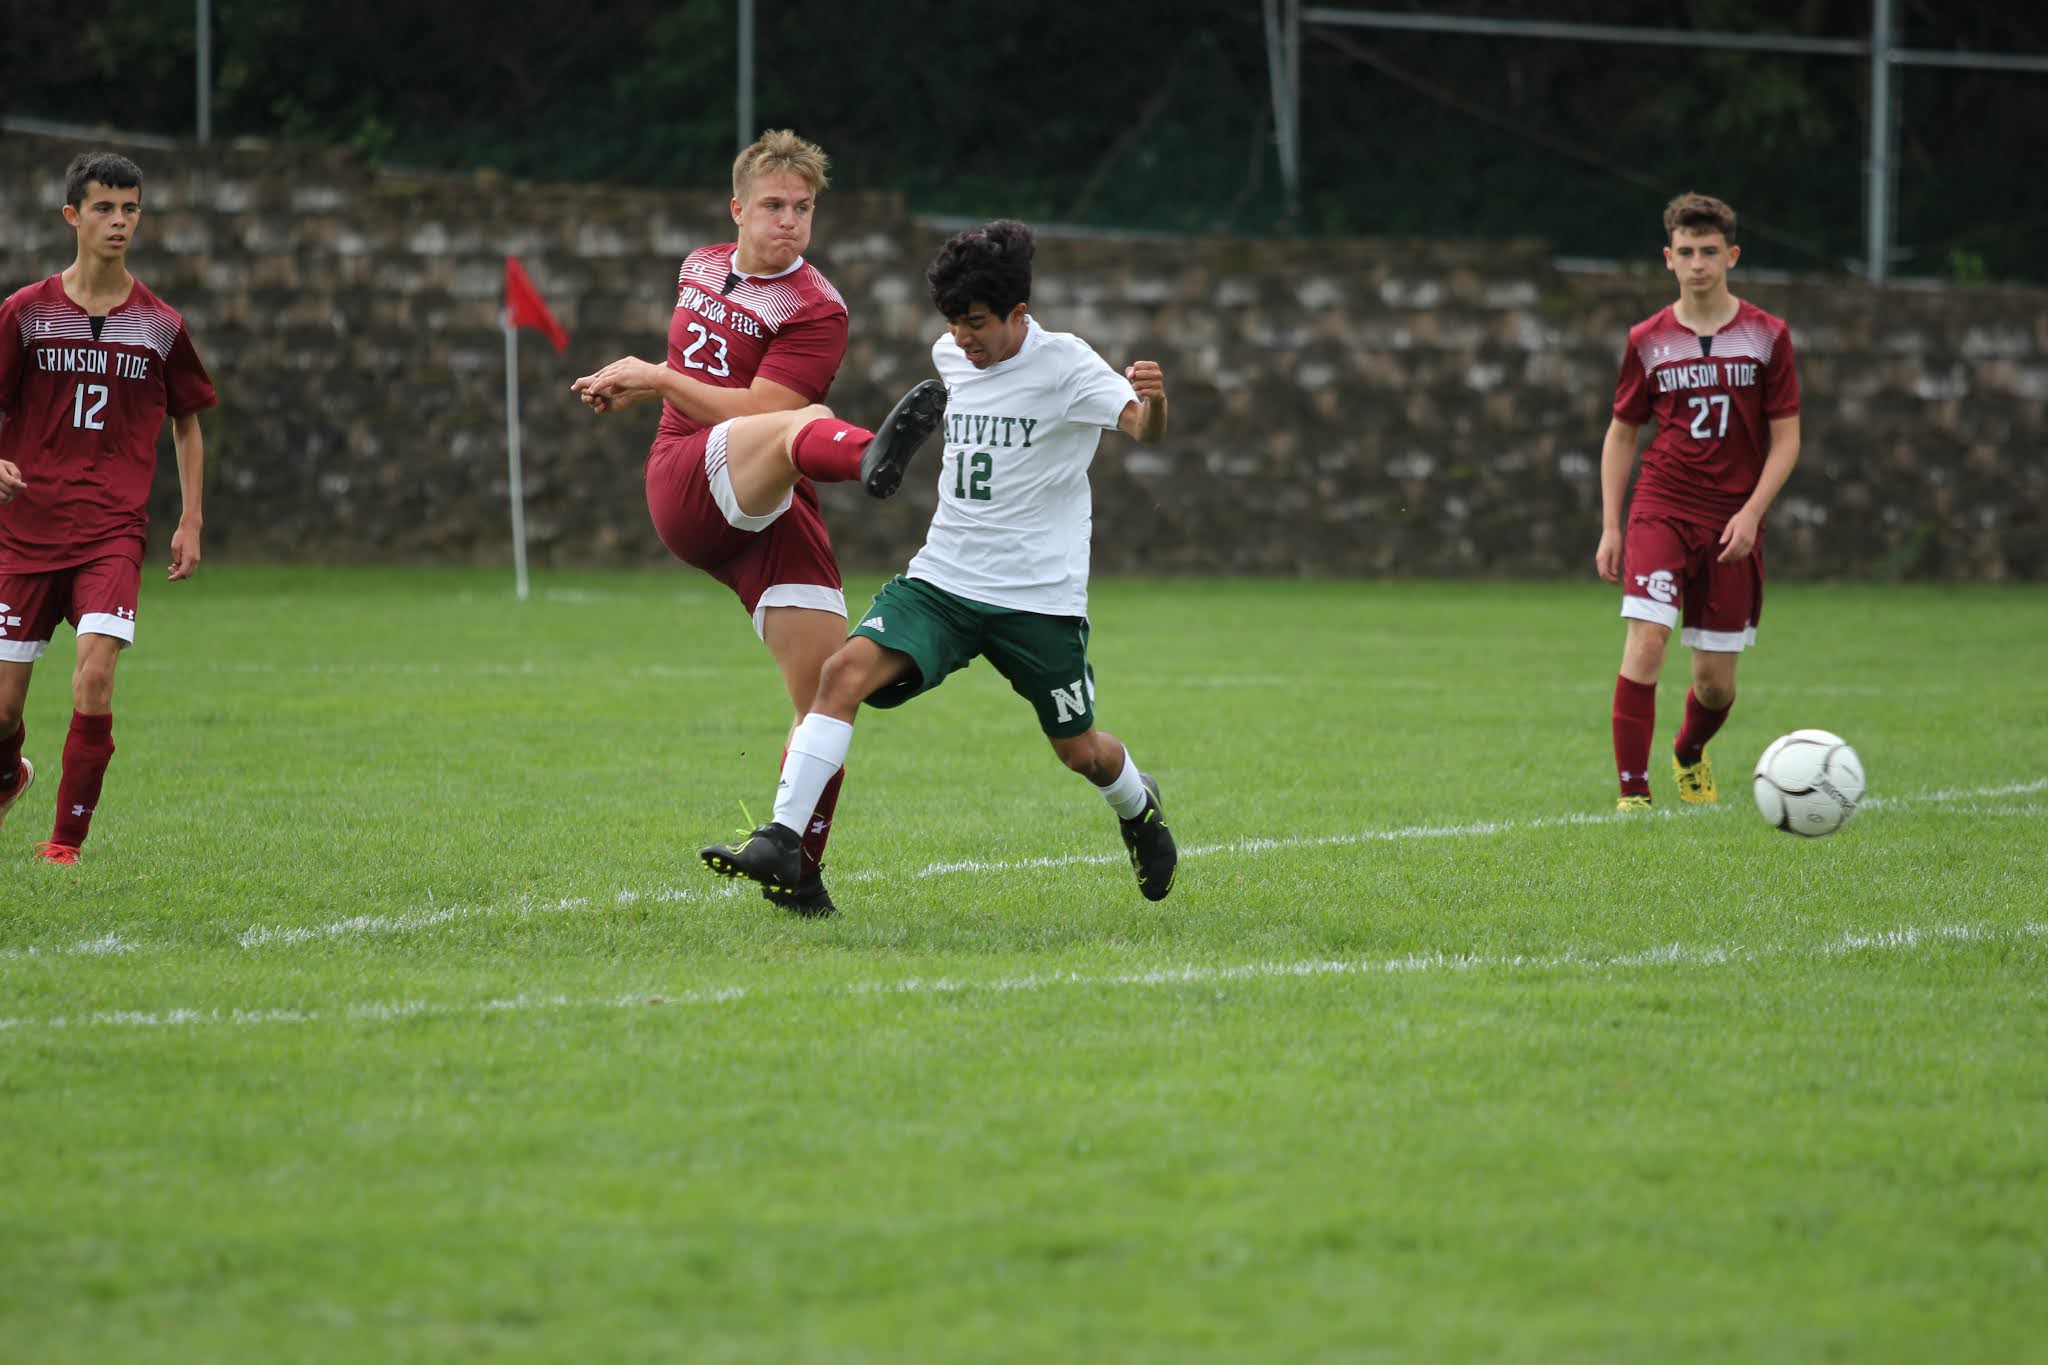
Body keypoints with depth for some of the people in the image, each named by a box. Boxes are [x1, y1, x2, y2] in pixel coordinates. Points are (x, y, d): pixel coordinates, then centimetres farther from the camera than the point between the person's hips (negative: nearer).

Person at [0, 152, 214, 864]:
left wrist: (191, 521, 11)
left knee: (94, 678, -21)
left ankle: (66, 840, -7)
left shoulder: (160, 325, 5)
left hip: (113, 531, 0)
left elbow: (187, 422, 18)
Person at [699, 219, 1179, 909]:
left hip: (1039, 595, -4)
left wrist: (1152, 398, -49)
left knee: (1080, 751, 11)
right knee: (847, 670, -21)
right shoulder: (950, 357, 5)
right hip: (942, 576, 4)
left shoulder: (1064, 364, -13)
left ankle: (1138, 808, 47)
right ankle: (780, 840, -27)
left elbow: (1144, 428, -27)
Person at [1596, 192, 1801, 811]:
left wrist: (1751, 513, -10)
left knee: (1716, 680, 5)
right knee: (1645, 643, -20)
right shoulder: (1648, 340, 4)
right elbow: (1621, 433, 13)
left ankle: (1689, 754, 38)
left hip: (1733, 522, 0)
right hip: (1660, 510, 0)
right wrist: (1610, 527, 5)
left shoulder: (1766, 336, 2)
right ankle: (1632, 792, -18)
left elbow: (1785, 438, 3)